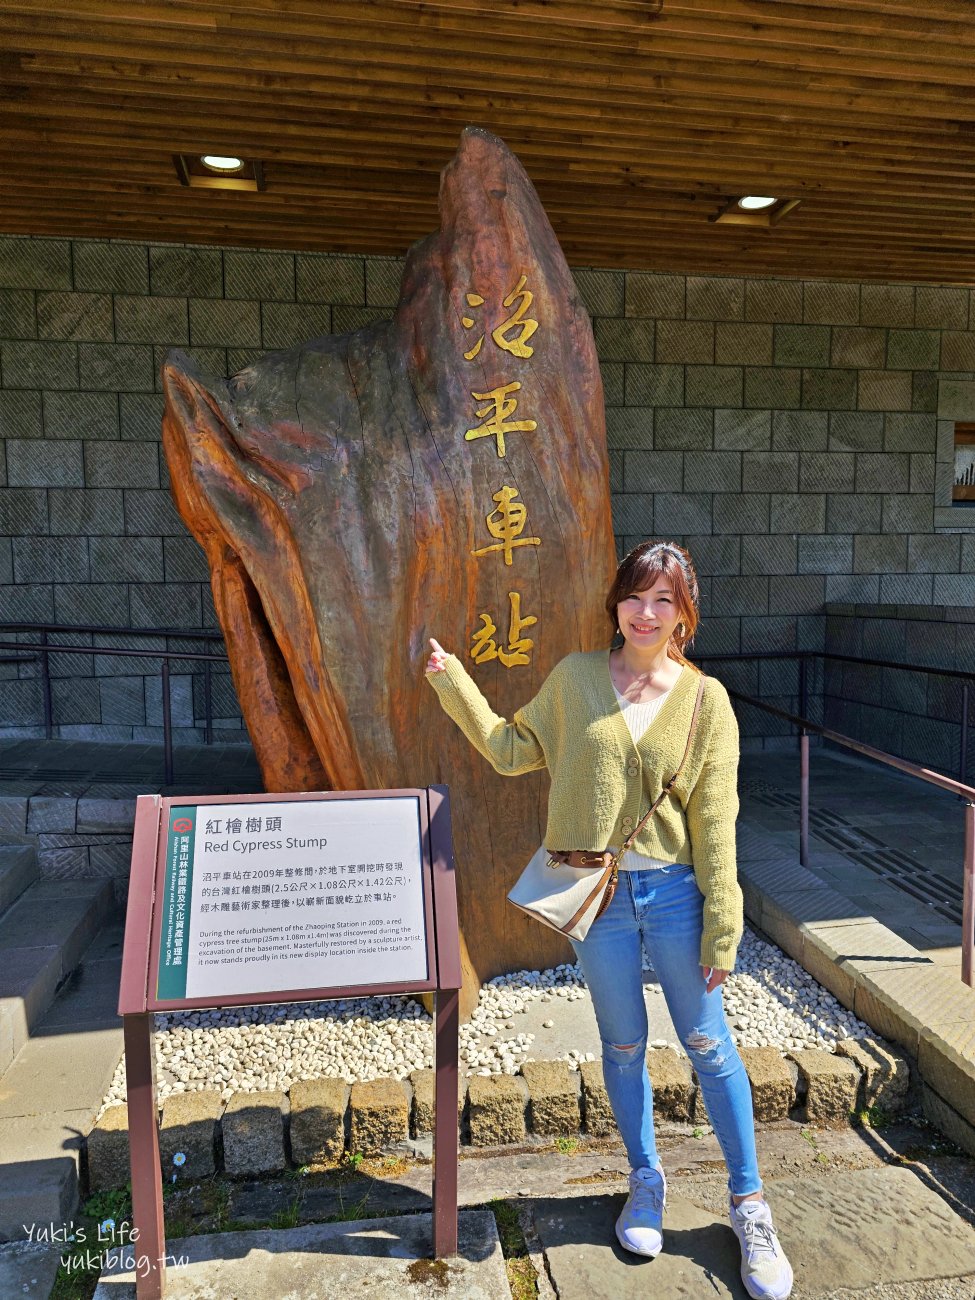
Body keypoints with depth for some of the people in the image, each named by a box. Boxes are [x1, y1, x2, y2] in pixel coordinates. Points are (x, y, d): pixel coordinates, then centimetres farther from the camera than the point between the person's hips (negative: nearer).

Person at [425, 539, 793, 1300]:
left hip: (673, 893, -1)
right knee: (623, 1045, 16)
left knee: (708, 1044, 10)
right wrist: (454, 684, -1)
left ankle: (750, 1206, 32)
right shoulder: (576, 678, -1)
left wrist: (721, 932, -4)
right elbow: (513, 751, 6)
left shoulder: (705, 698, -4)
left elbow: (715, 821, -4)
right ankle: (647, 1182, 41)